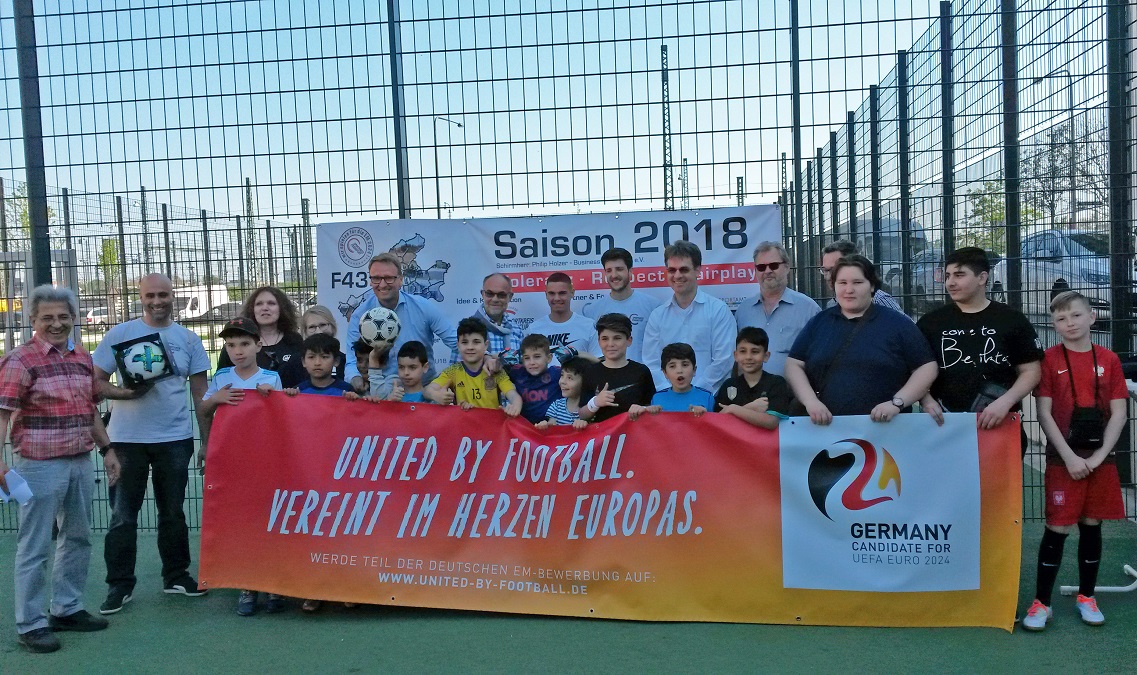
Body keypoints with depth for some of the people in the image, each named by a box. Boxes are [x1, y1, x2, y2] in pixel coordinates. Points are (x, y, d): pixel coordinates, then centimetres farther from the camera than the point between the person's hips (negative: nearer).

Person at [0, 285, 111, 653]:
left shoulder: (83, 358, 10)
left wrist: (108, 449, 16)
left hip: (81, 462, 7)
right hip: (40, 465, -7)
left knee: (77, 538, 15)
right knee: (35, 546, 2)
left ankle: (67, 609, 29)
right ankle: (30, 623, 13)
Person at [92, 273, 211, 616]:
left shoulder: (189, 339, 5)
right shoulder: (120, 334, 0)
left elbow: (200, 392, 7)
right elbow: (96, 382, 0)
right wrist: (124, 392, -20)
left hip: (175, 439, 2)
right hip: (127, 438, -1)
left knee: (173, 512, 12)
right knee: (123, 515, 4)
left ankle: (176, 575, 25)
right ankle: (120, 585, 13)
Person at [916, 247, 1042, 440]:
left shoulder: (1011, 320, 4)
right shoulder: (930, 323, 7)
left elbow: (1031, 371, 2)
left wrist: (1004, 402, -14)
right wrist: (926, 401, -12)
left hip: (1001, 428, -1)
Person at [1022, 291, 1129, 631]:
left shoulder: (1109, 360, 3)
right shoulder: (1050, 359, -4)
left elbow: (1118, 413, 1)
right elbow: (1044, 413, -7)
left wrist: (1100, 455, -9)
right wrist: (1070, 457, -13)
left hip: (1100, 459, 3)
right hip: (1063, 460, -3)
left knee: (1091, 525, 11)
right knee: (1058, 529, -2)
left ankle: (1086, 597, 25)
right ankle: (1041, 602, 6)